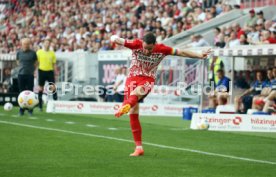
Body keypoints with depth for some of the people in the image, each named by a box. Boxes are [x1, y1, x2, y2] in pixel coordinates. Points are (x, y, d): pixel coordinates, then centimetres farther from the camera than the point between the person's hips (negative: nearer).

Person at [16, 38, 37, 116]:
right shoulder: (19, 53, 5)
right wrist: (22, 68, 9)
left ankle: (30, 109, 6)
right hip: (21, 74, 2)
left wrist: (33, 70, 3)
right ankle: (21, 110, 9)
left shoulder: (33, 53, 0)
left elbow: (35, 63, 9)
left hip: (30, 75, -2)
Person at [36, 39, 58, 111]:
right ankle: (40, 106, 10)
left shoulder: (52, 53, 6)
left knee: (53, 87, -8)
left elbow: (54, 64, 10)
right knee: (40, 88, 4)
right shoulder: (39, 52, 1)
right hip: (42, 71, -1)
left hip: (50, 71, 1)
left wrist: (55, 73, 6)